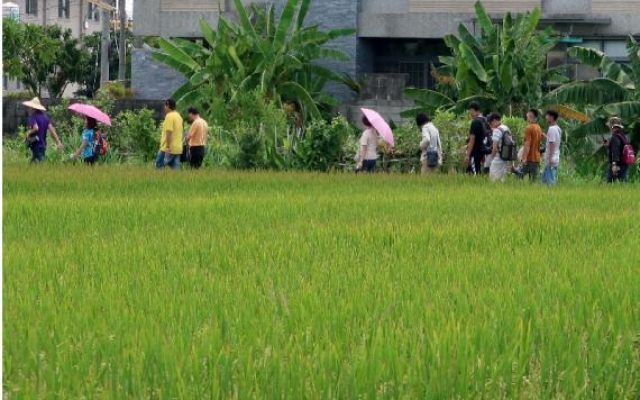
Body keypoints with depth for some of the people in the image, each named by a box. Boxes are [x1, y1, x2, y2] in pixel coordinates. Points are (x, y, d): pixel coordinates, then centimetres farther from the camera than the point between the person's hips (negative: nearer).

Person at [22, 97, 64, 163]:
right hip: (43, 145, 8)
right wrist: (58, 142, 4)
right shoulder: (44, 116, 10)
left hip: (36, 145, -8)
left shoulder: (33, 117, -13)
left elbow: (36, 128, -30)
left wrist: (29, 133, -10)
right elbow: (51, 129, 6)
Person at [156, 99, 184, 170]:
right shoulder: (178, 116, 16)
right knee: (175, 169, 5)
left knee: (159, 167, -2)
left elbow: (169, 132, -19)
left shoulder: (169, 116, -11)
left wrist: (168, 147, -22)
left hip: (169, 149, -8)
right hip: (178, 148, 8)